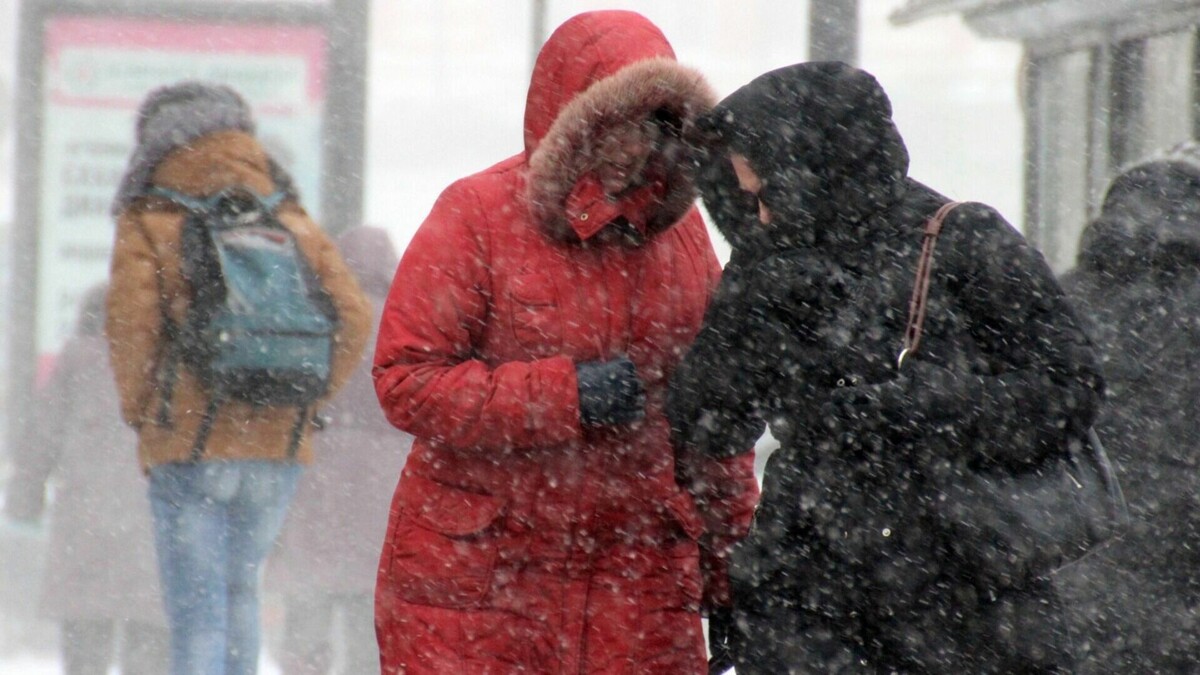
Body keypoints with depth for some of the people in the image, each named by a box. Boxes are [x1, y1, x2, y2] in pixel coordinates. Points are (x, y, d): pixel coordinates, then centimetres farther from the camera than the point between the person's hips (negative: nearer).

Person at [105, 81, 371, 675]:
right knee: (240, 589, 22)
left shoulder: (149, 225, -1)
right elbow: (353, 318, 2)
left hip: (189, 448, -4)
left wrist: (141, 413, 3)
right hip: (279, 448, 4)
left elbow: (131, 326, -11)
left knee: (196, 613, -3)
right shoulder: (291, 223, 10)